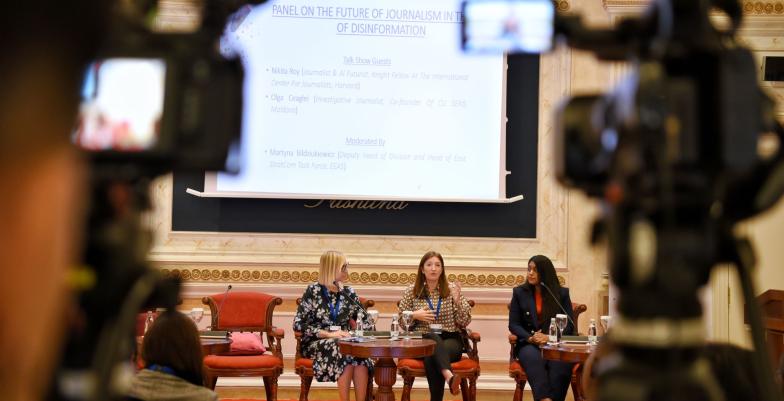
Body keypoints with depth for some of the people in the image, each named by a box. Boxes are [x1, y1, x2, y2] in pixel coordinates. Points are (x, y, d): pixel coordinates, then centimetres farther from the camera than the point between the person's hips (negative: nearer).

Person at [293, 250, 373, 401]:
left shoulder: (349, 292, 10)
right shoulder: (313, 291, -3)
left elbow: (365, 323, 10)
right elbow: (299, 324, -8)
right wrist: (329, 334, -18)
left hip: (343, 342, 3)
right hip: (317, 343, -3)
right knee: (347, 352, -34)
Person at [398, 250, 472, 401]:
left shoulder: (451, 290, 8)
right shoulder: (411, 291, 9)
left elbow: (464, 322, 4)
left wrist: (458, 300, -12)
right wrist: (414, 315, -7)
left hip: (450, 340, 0)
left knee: (431, 357, -36)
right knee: (433, 338, -38)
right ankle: (449, 376, -57)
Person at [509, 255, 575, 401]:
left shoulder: (562, 293, 12)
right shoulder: (519, 292, 13)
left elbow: (569, 324, 6)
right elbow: (513, 324, 9)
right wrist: (530, 337, -11)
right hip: (528, 344, 0)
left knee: (561, 364, -35)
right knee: (535, 360, -36)